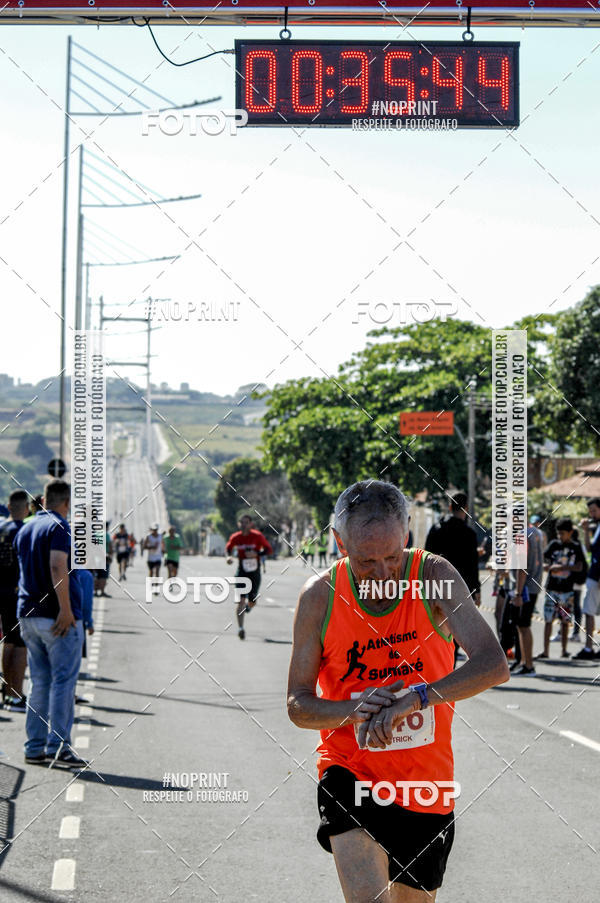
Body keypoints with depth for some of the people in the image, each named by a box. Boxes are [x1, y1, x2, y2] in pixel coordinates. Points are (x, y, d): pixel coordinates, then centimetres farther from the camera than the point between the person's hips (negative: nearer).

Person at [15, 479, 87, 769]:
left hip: (28, 614, 8)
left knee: (39, 682, 11)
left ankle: (35, 748, 11)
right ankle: (58, 746, -6)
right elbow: (57, 567, -22)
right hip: (57, 617, -8)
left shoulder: (24, 530, 15)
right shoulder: (59, 527, -10)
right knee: (63, 682, -4)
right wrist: (66, 609, -24)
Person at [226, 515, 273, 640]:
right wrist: (228, 556, -7)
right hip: (241, 572, 0)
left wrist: (256, 553, -24)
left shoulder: (257, 536, -10)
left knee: (252, 602, 6)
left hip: (255, 573, 0)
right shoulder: (235, 537, -3)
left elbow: (269, 550, -8)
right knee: (241, 600, -13)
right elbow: (228, 548, 15)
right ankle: (240, 628, -15)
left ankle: (249, 605, 46)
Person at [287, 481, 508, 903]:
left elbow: (494, 666, -22)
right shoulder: (320, 596, -8)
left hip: (425, 781, 1)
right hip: (349, 773, -1)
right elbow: (298, 705, -3)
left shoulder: (435, 576, -11)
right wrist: (352, 711, -23)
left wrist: (413, 699, -34)